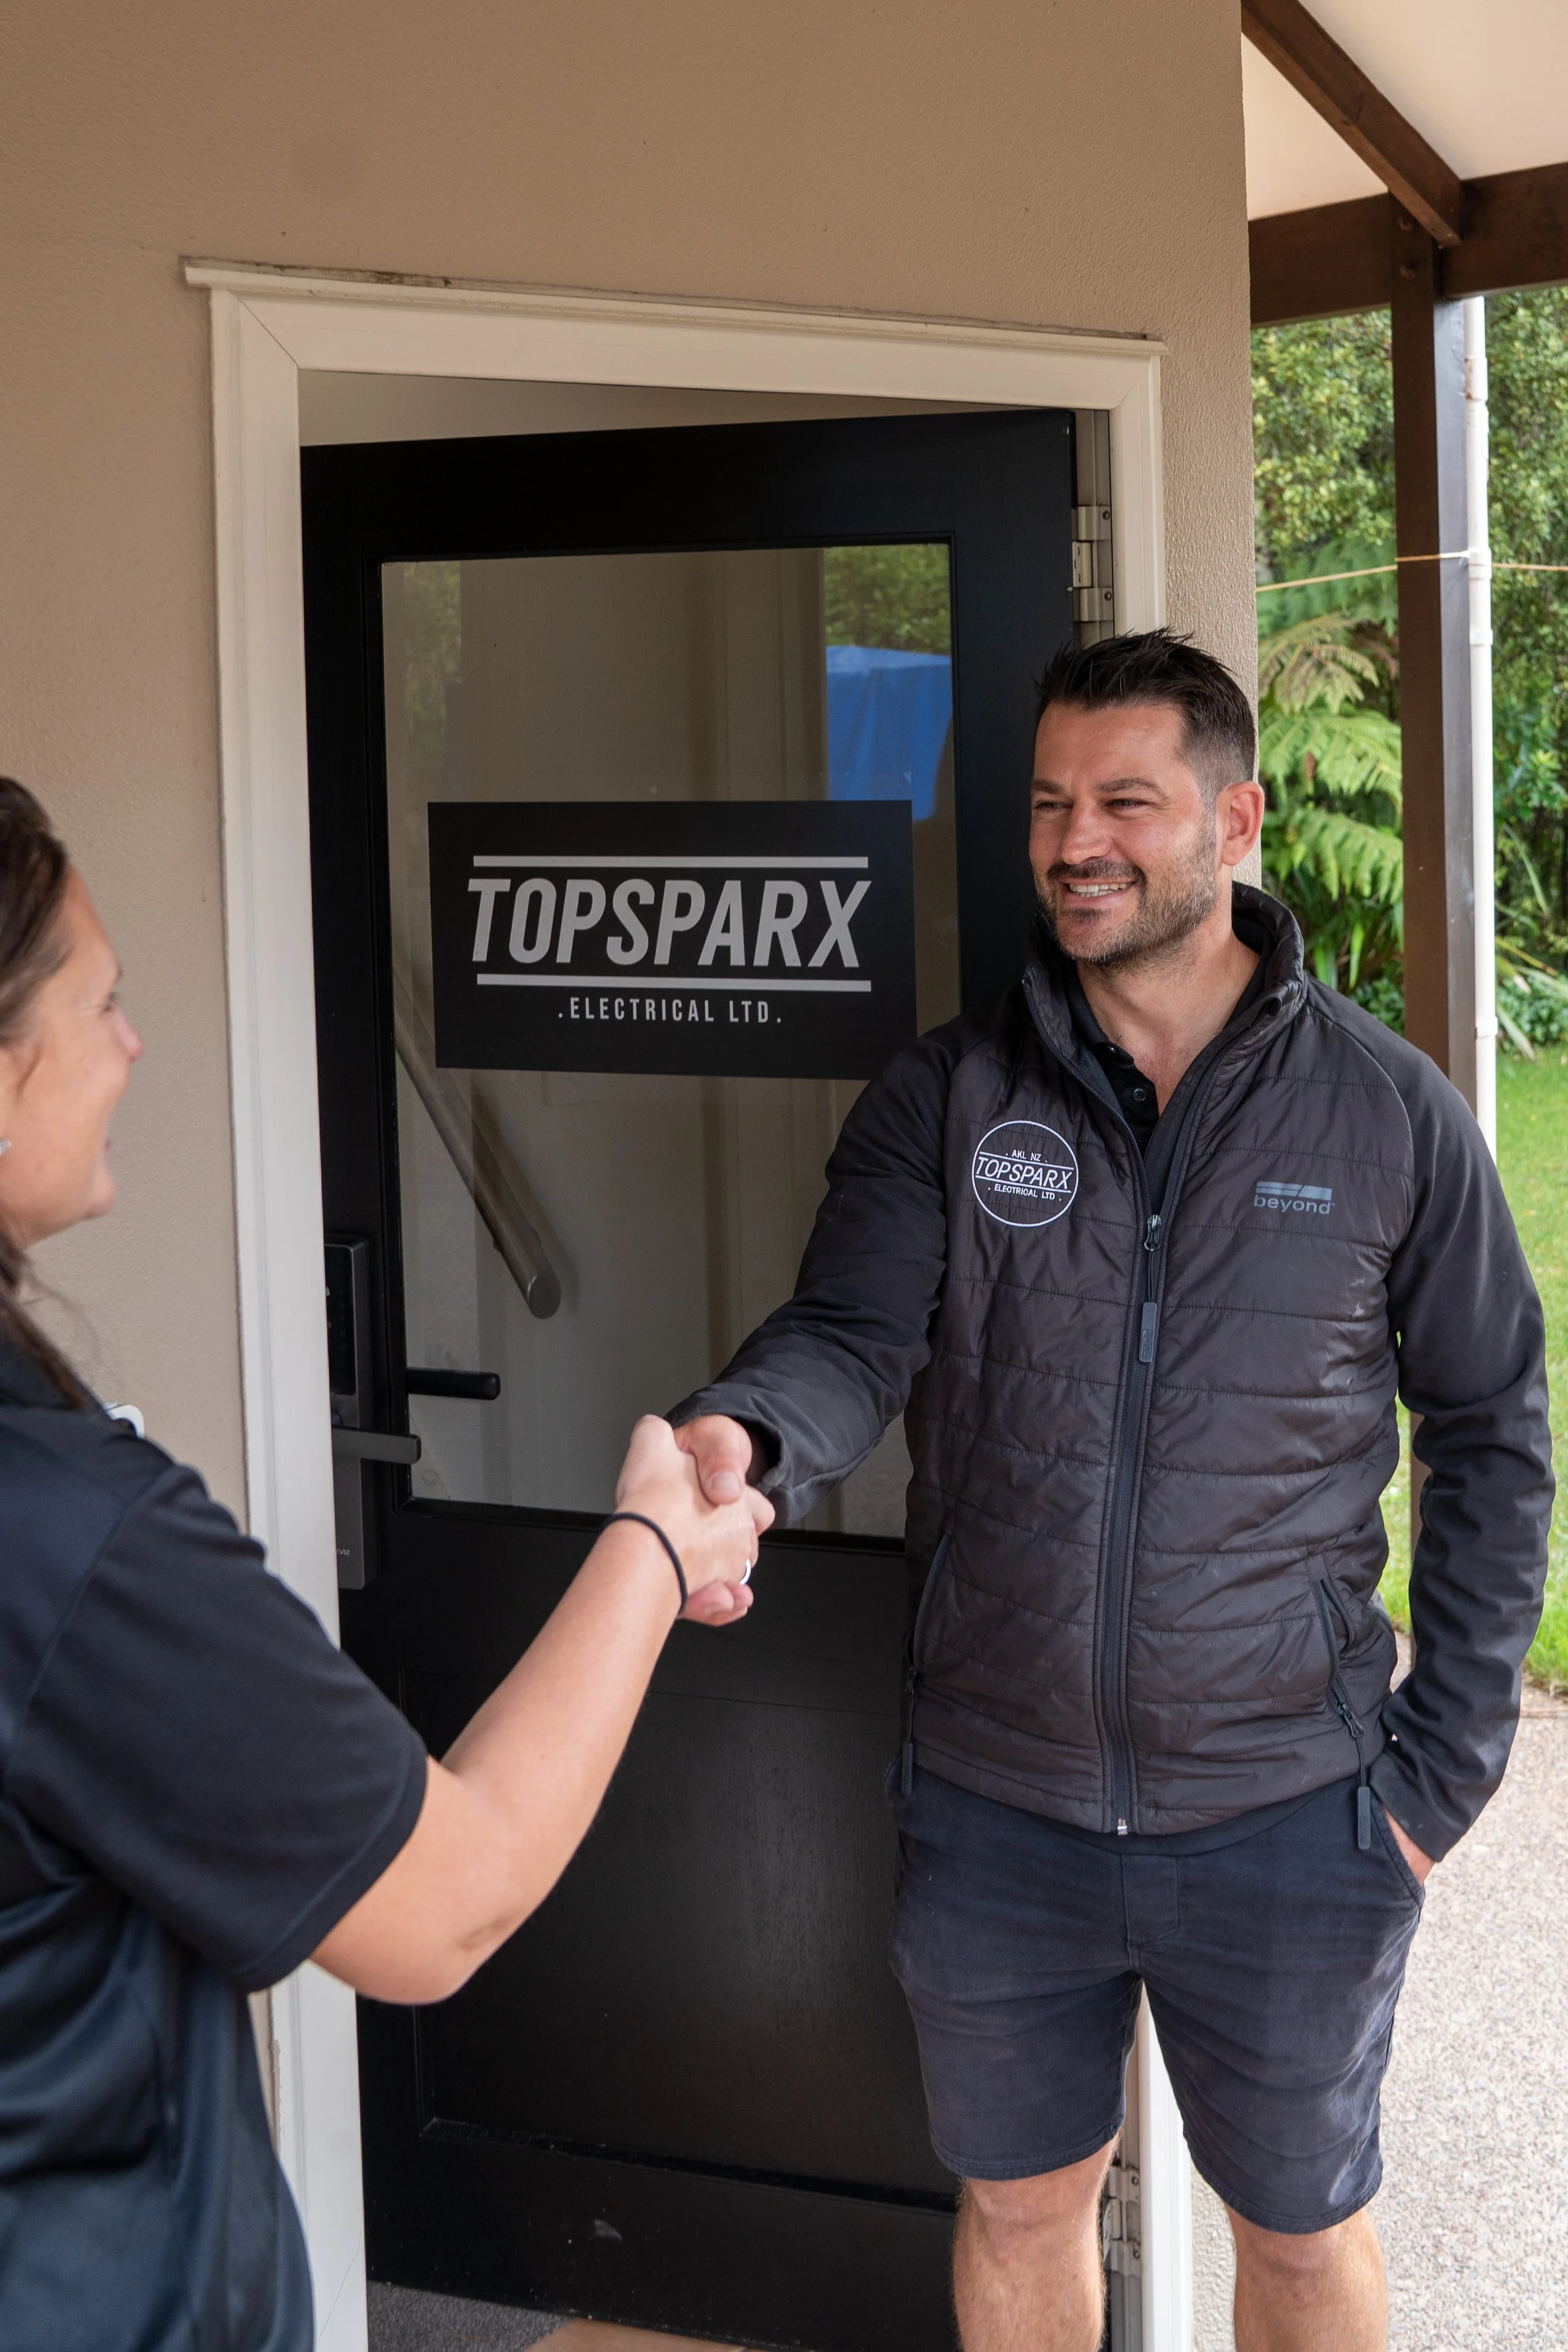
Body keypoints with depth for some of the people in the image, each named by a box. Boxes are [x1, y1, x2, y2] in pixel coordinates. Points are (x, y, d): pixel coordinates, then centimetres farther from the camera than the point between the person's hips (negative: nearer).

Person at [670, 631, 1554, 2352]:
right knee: (1019, 2208, 20)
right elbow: (851, 1336, -14)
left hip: (1286, 1820, -1)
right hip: (992, 1811, 1)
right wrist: (742, 1439, -37)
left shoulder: (1391, 1115, -5)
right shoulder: (942, 1099, -2)